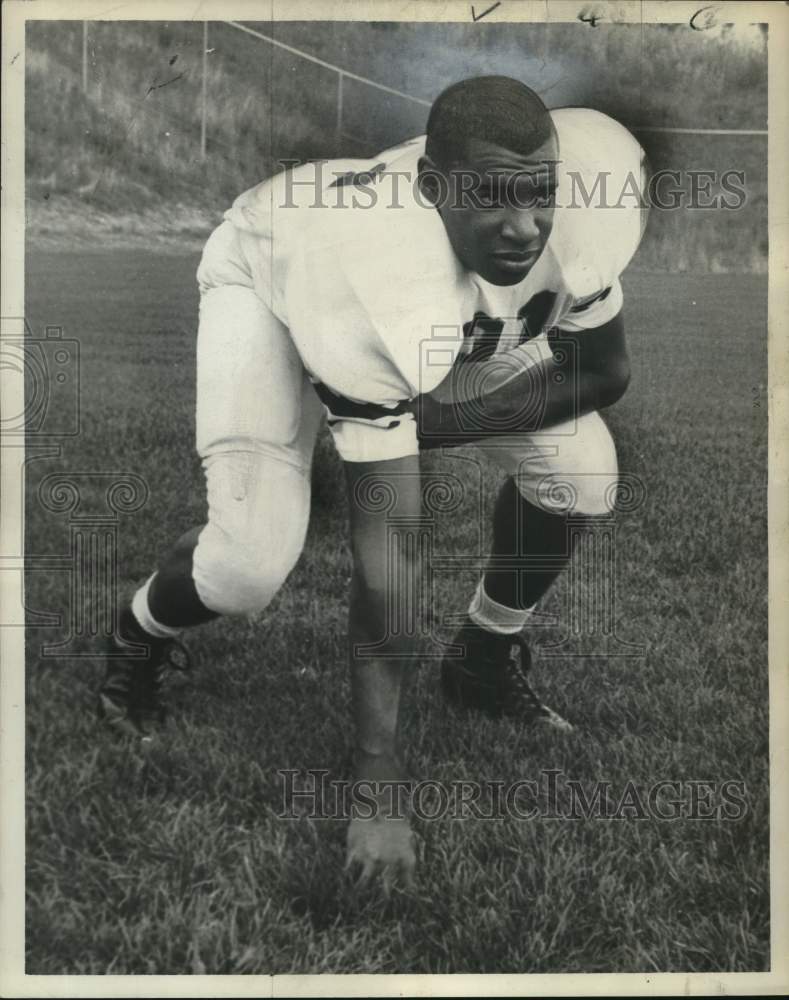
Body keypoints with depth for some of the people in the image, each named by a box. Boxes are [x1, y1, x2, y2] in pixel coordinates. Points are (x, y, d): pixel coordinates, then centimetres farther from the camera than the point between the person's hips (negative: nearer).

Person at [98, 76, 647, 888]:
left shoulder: (590, 183, -33)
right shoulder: (384, 295, -46)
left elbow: (602, 373, -14)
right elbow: (385, 552, -42)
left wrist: (446, 423, -25)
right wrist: (380, 794, -39)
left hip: (454, 302, 5)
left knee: (577, 470, -9)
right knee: (252, 559, -22)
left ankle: (485, 663, 18)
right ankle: (137, 640, 15)